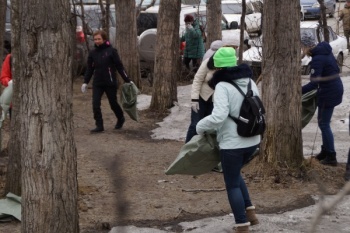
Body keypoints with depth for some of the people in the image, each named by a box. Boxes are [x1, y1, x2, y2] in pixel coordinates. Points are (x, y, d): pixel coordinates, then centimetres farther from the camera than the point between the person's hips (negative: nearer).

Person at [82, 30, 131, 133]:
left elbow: (119, 66, -4)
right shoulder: (93, 53, 5)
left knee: (113, 103, 10)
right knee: (95, 104, -8)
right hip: (97, 84, 3)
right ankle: (99, 125, -2)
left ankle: (121, 119, 36)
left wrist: (127, 80, -5)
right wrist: (85, 82, 6)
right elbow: (90, 69, 13)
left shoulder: (111, 51, -6)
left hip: (110, 83, -3)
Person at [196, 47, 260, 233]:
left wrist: (201, 127, -10)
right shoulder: (249, 82, 6)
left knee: (232, 184, 7)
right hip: (252, 141, 8)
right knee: (234, 175, 28)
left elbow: (218, 116, -27)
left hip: (232, 144, -7)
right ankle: (249, 212, 25)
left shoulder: (223, 86, -17)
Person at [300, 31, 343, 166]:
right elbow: (335, 70, 16)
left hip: (329, 93, -10)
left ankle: (331, 157, 4)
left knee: (324, 124, 0)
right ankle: (325, 152, 29)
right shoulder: (325, 51, 6)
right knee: (323, 122, 19)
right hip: (335, 88, 10)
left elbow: (314, 84, -26)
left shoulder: (317, 59, -23)